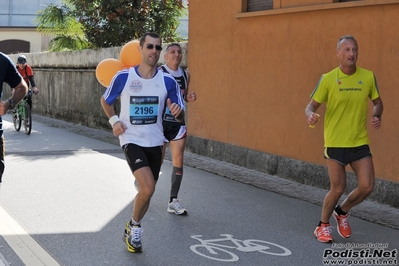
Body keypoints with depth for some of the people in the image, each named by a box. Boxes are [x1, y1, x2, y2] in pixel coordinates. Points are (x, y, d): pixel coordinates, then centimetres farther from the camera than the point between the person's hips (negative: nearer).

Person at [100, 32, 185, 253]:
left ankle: (132, 231, 37)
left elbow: (180, 117, 2)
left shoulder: (168, 81, -4)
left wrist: (177, 111, -21)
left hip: (154, 142, 4)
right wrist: (114, 120, -7)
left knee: (146, 191, 12)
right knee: (148, 188, -21)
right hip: (132, 140, -4)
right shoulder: (123, 77, -9)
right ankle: (134, 226, 7)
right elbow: (105, 100, 9)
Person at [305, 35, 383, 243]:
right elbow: (312, 105, -3)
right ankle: (323, 226, 24)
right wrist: (311, 115, -26)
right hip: (335, 142, -3)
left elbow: (377, 102, 14)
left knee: (366, 187, -2)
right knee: (337, 189, -1)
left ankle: (342, 212, 28)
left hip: (360, 142, 3)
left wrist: (376, 116, -8)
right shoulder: (328, 79, -7)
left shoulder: (368, 77, 0)